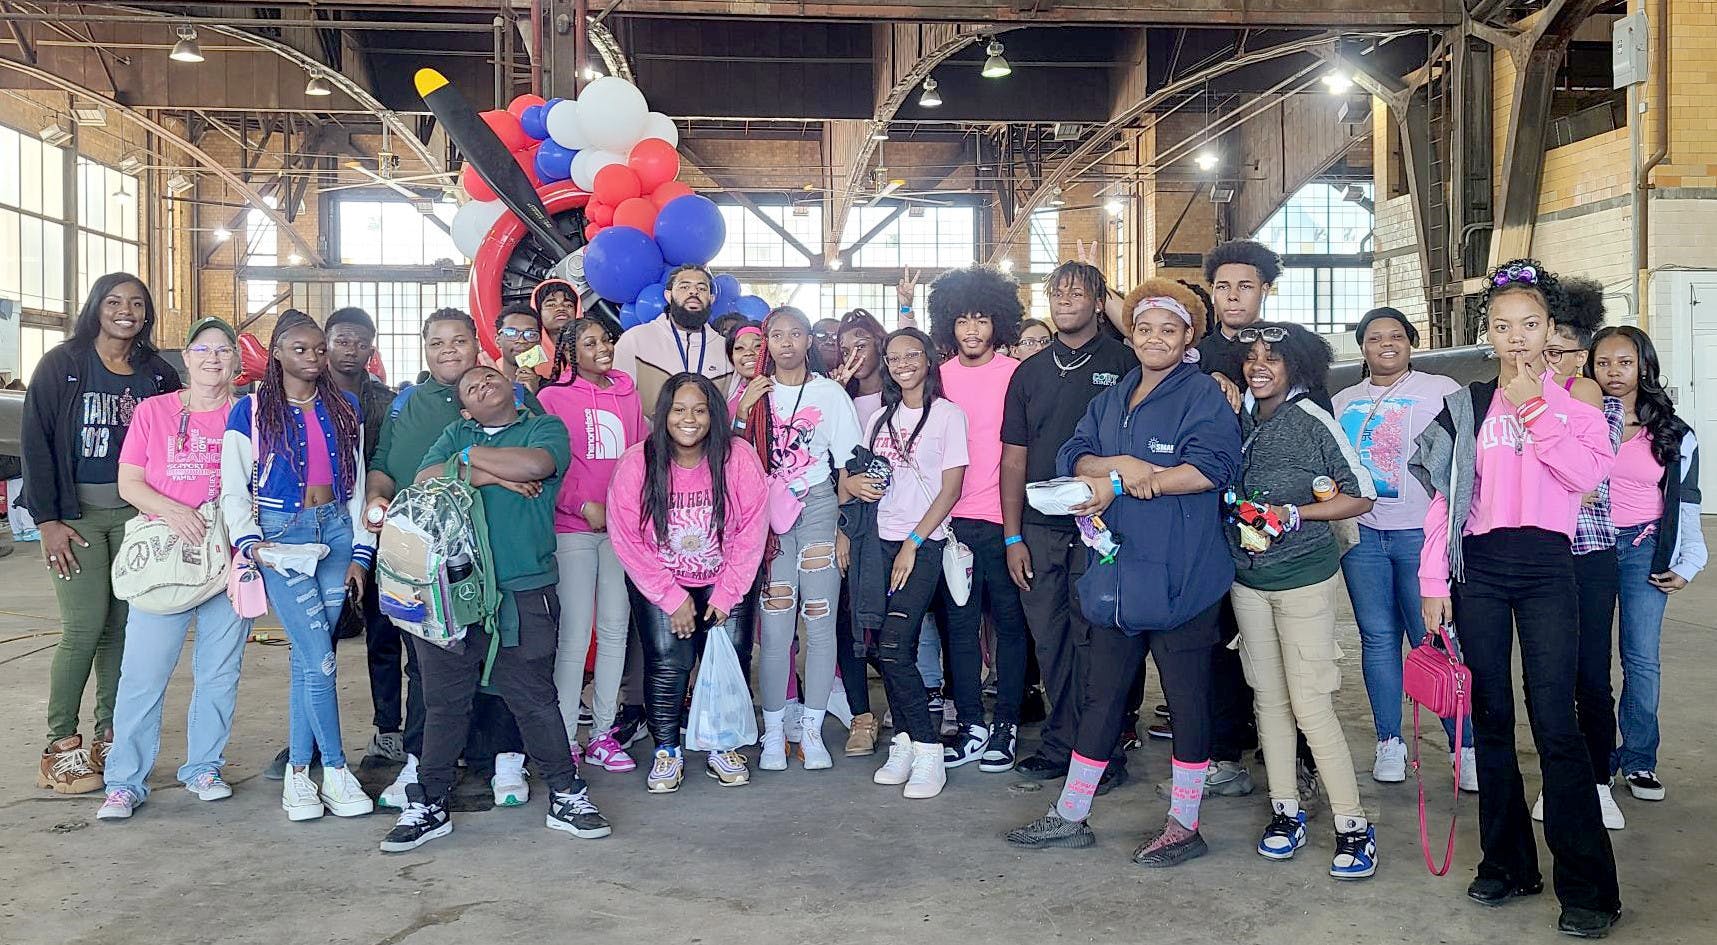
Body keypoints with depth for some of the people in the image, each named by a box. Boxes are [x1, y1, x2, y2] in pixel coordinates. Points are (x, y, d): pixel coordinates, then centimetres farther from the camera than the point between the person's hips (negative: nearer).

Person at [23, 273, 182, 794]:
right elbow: (36, 442, -3)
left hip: (136, 514, 3)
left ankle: (109, 737, 12)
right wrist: (47, 520, -9)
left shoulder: (158, 374, 9)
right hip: (76, 512, -3)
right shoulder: (62, 364, -1)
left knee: (125, 623, 1)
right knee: (86, 624, -9)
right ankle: (60, 746, 2)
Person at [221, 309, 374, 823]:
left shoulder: (344, 408, 11)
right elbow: (233, 490, 1)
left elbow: (357, 483, 12)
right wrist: (249, 542, -15)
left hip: (335, 531, 3)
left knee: (307, 657, 4)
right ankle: (335, 771, 1)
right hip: (281, 535, -3)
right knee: (320, 657, -10)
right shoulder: (252, 410, 1)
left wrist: (360, 552, 5)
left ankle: (299, 771, 12)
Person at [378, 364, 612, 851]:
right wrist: (492, 475, -9)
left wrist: (469, 458, -1)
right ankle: (429, 805, 20)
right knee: (443, 701, 8)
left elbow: (534, 465, -16)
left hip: (522, 593, -3)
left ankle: (567, 797, 16)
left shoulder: (546, 427, 7)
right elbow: (424, 482, 1)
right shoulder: (456, 434, 18)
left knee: (534, 698, 2)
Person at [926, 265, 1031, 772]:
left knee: (1009, 620, 4)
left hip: (1003, 518, -3)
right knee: (959, 621, 7)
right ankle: (972, 725, 17)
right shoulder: (940, 374, 8)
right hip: (953, 516, 3)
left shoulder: (1016, 374, -1)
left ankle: (1005, 725, 15)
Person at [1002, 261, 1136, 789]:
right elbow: (1014, 457, 12)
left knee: (1094, 638, 0)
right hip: (1039, 526, 4)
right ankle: (1060, 743, 20)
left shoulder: (1123, 364, 1)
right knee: (1049, 638, 8)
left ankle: (1103, 752, 12)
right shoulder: (1030, 373, 13)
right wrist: (1012, 537, 6)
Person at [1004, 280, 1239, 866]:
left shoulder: (1202, 395, -3)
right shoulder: (1111, 400, 17)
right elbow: (1074, 457, 7)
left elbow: (1211, 467, -17)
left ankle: (1184, 825, 17)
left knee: (1187, 699, 4)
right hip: (1117, 570, 6)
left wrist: (1117, 484, -17)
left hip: (1180, 573, -6)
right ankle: (1069, 817, 22)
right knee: (1101, 695, 13)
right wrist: (1122, 464, -15)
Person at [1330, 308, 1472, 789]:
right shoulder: (1342, 402, 16)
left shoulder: (1441, 391, 2)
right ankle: (1389, 743, 15)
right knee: (1378, 638, 6)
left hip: (1421, 533, -4)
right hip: (1362, 534, 4)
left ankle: (1464, 746, 3)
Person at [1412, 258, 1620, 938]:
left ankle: (1588, 885, 1)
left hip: (1546, 567, -2)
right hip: (1479, 569, 2)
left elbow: (1589, 473, -11)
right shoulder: (1467, 406, 9)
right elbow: (1443, 498, 6)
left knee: (1555, 722, -7)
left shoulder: (1576, 400, 7)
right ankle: (1507, 862, 18)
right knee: (1491, 718, 6)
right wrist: (1434, 582, 0)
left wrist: (1535, 409, -13)